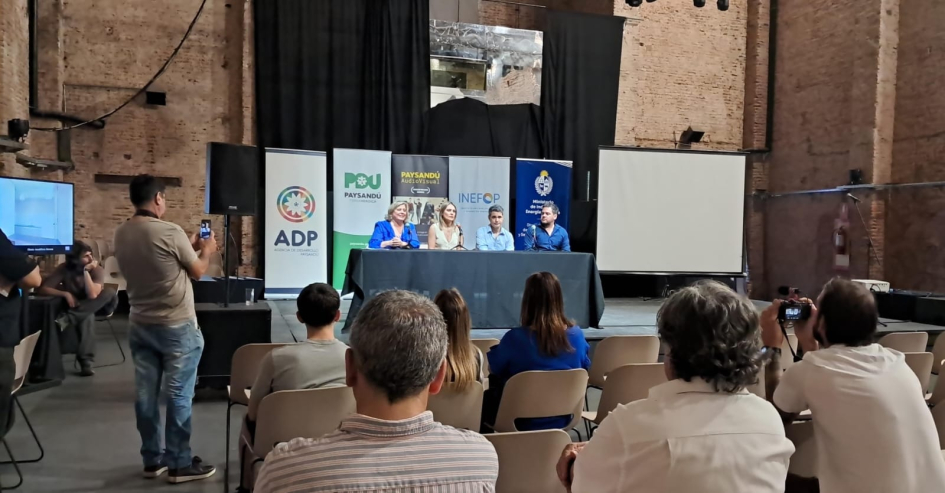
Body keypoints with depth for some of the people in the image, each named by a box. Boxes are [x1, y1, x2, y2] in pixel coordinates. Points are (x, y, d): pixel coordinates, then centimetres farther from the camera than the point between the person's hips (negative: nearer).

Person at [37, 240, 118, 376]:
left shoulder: (97, 270, -18)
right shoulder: (64, 268, -15)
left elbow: (92, 295, -32)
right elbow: (42, 288, -19)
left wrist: (86, 271, -33)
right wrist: (65, 294, -29)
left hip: (95, 307, 1)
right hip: (75, 308, -1)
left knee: (110, 292, -32)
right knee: (87, 317, -39)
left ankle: (67, 319, -37)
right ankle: (86, 362, -43)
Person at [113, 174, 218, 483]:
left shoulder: (121, 235, 3)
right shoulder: (170, 232, -18)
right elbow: (197, 271, -5)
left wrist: (188, 247, 23)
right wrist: (206, 251, 14)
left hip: (140, 325, 7)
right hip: (177, 326, -7)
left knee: (145, 394, 11)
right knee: (178, 395, 1)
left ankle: (152, 460, 22)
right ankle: (179, 464, 9)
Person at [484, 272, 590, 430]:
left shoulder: (515, 338, -24)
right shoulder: (576, 335, -13)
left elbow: (494, 369, -5)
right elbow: (585, 368, 7)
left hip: (521, 423, -4)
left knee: (484, 397, 26)